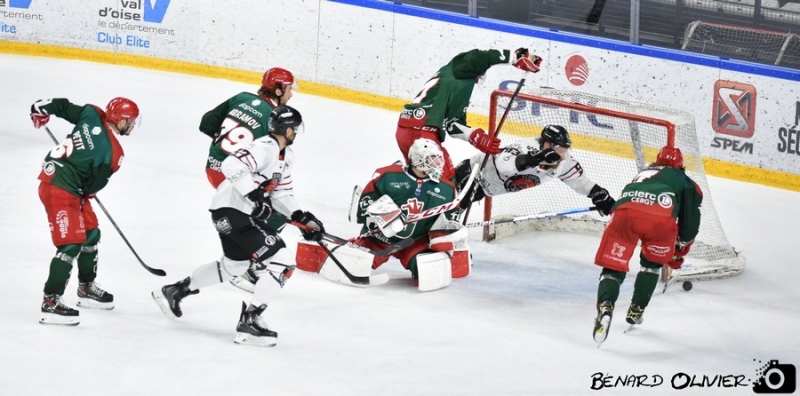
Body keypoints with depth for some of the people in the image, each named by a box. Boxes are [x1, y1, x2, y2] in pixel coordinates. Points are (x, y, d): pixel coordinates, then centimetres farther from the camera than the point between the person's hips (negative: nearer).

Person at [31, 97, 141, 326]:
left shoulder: (92, 114, -4)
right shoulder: (111, 153, -21)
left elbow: (62, 106, 6)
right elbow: (93, 186, -11)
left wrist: (40, 110, 24)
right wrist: (85, 193, 12)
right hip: (59, 189, -10)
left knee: (91, 234, 20)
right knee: (71, 244, -12)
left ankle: (86, 288, 36)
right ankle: (51, 302, -13)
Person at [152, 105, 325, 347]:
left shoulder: (286, 156, 12)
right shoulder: (265, 148, -20)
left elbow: (282, 193, 18)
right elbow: (232, 166, -34)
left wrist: (302, 217, 6)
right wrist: (255, 194, -36)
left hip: (245, 213, 11)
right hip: (232, 211, -11)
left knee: (233, 266, 32)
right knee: (282, 263, -16)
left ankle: (174, 291, 43)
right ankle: (249, 321, -17)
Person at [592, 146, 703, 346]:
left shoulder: (642, 175, 45)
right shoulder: (684, 181, 32)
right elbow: (691, 222, 21)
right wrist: (680, 250, 36)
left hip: (624, 211, 2)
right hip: (661, 217, -2)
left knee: (613, 267, 7)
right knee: (652, 263, 28)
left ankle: (605, 308, -20)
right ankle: (636, 312, 29)